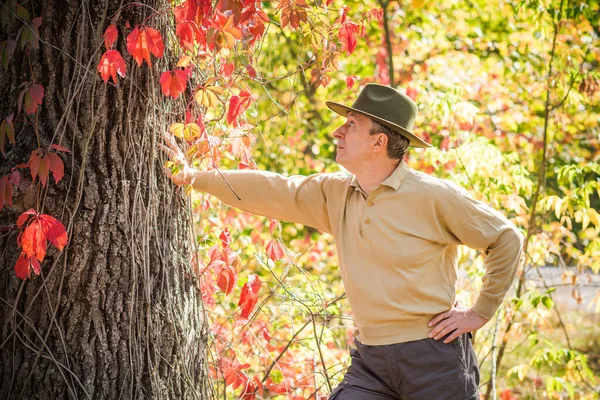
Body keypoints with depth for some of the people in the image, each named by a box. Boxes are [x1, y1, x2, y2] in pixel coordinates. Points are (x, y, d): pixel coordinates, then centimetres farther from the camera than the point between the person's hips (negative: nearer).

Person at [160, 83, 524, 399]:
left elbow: (507, 238, -4)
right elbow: (272, 191, 9)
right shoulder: (334, 194, 6)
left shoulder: (433, 196, -10)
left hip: (434, 354, -5)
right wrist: (193, 176, 7)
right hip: (370, 362, 5)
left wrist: (480, 313, -4)